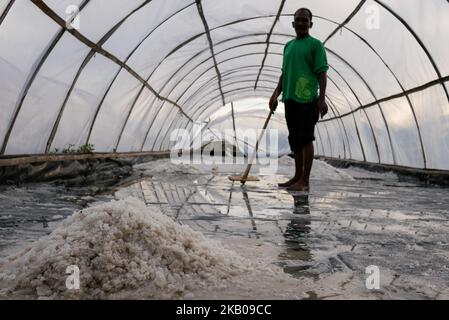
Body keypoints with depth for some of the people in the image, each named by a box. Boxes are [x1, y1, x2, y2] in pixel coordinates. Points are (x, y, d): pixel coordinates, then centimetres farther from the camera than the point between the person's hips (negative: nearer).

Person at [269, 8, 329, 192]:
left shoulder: (315, 44, -1)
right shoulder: (288, 46, 18)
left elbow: (322, 73, -7)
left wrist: (322, 99, -16)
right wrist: (276, 94, 13)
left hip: (307, 100, -7)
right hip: (290, 99, 7)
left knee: (306, 139, -5)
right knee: (295, 139, 11)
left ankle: (304, 182, -1)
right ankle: (297, 177, 21)